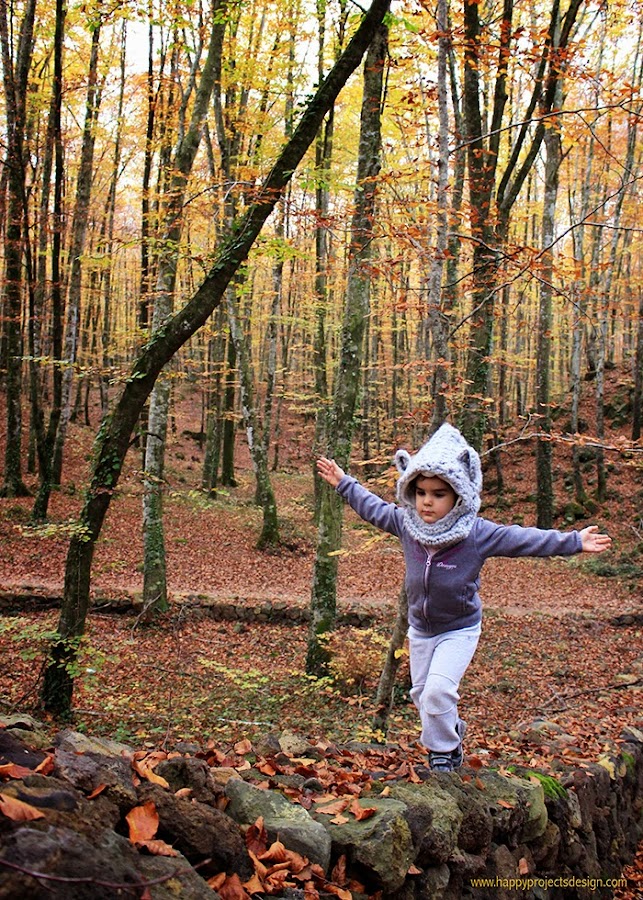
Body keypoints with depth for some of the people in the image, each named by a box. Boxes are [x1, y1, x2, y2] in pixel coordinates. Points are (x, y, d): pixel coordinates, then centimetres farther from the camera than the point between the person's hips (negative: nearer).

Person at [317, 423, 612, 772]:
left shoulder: (478, 533, -23)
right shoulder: (406, 522, -12)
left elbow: (528, 540, -20)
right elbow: (373, 508, 6)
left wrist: (575, 542, -23)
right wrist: (343, 482, 12)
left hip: (459, 629, -5)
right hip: (420, 628, 5)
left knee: (438, 690, -19)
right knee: (421, 693, 17)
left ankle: (444, 752, 5)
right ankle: (451, 731, 45)